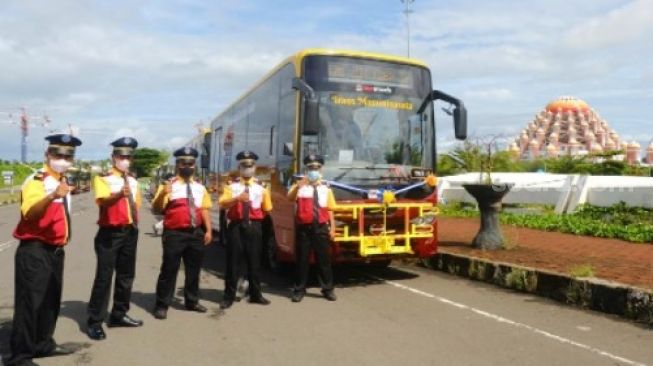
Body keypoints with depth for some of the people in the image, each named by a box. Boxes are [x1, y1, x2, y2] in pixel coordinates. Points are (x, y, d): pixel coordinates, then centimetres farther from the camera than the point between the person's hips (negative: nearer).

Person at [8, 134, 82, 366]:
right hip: (34, 251, -9)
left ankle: (44, 344, 31)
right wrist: (53, 196, -46)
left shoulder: (63, 182, 13)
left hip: (56, 251, 9)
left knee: (52, 301, 17)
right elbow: (29, 213, -32)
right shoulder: (35, 181, -14)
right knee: (30, 302, -5)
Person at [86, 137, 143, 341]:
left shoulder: (133, 181, 14)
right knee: (104, 276, -6)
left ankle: (119, 315, 25)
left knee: (126, 275, 12)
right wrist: (119, 194, -43)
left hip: (130, 232, 7)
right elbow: (103, 201, -24)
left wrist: (135, 224, 15)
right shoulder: (103, 178, -6)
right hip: (110, 233, -6)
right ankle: (94, 321, 3)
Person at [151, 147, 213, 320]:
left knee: (194, 269, 14)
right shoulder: (169, 185, -3)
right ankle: (162, 305, 11)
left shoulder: (200, 187, 12)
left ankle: (192, 301, 29)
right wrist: (162, 194, -28)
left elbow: (204, 210, 13)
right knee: (169, 270, 0)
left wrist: (208, 230, 4)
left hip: (196, 233, 5)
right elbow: (156, 209, -10)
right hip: (174, 234, -5)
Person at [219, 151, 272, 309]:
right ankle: (229, 296, 12)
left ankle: (255, 294, 21)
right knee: (233, 262, 2)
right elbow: (223, 204, -13)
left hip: (254, 227, 2)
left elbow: (266, 209, 14)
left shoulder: (261, 187, 8)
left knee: (254, 261, 9)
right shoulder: (232, 186, 2)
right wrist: (237, 198, -28)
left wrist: (255, 217, 6)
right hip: (236, 226, -2)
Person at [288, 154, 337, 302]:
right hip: (303, 227, -2)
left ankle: (327, 289, 18)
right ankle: (299, 290, 13)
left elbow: (329, 210, 8)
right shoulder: (300, 185, 2)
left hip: (321, 228, 2)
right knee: (302, 259, 4)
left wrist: (332, 227, 2)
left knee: (324, 259, 7)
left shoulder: (325, 188, 10)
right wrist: (298, 186, -36)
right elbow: (290, 198, -18)